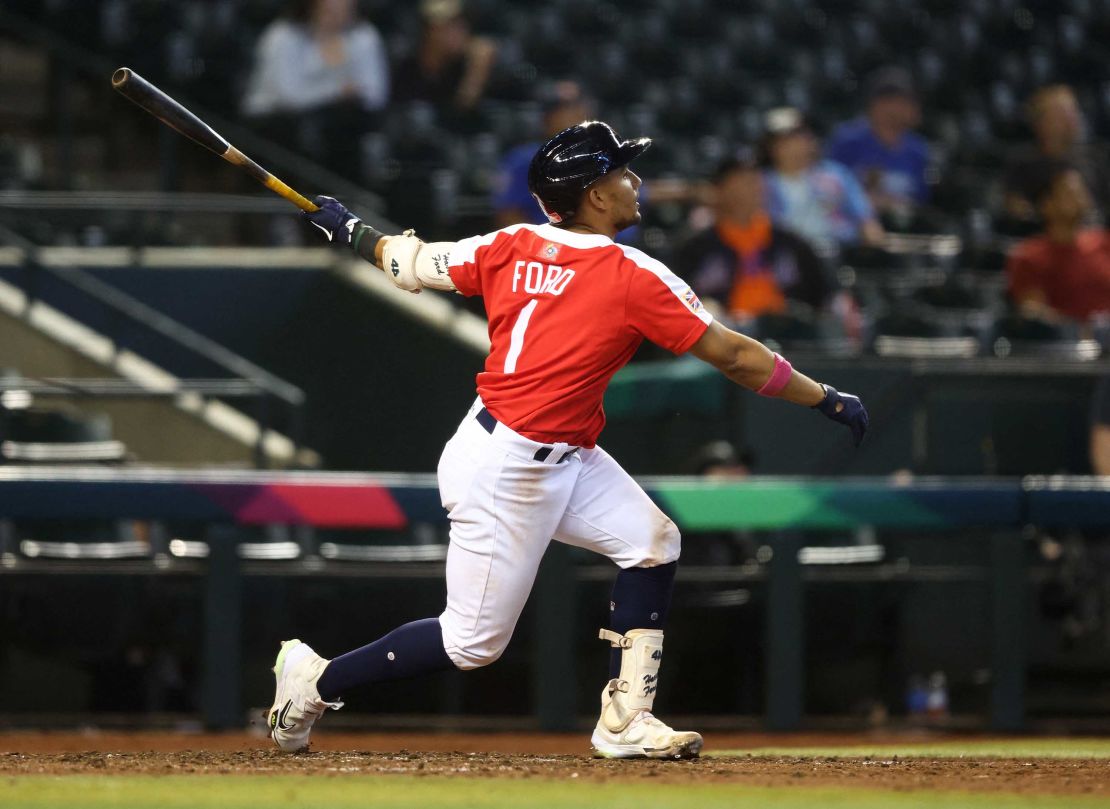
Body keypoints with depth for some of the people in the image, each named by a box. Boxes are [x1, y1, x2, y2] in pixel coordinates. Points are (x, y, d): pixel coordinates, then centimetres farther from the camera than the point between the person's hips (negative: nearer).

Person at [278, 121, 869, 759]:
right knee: (474, 641, 1)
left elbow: (411, 264, 10)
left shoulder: (512, 248, 0)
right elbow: (732, 356, -16)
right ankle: (314, 680, 14)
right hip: (504, 471, -9)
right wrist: (828, 400, -8)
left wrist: (352, 231, 30)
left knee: (652, 542, 4)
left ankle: (625, 722, 7)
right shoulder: (633, 276, -20)